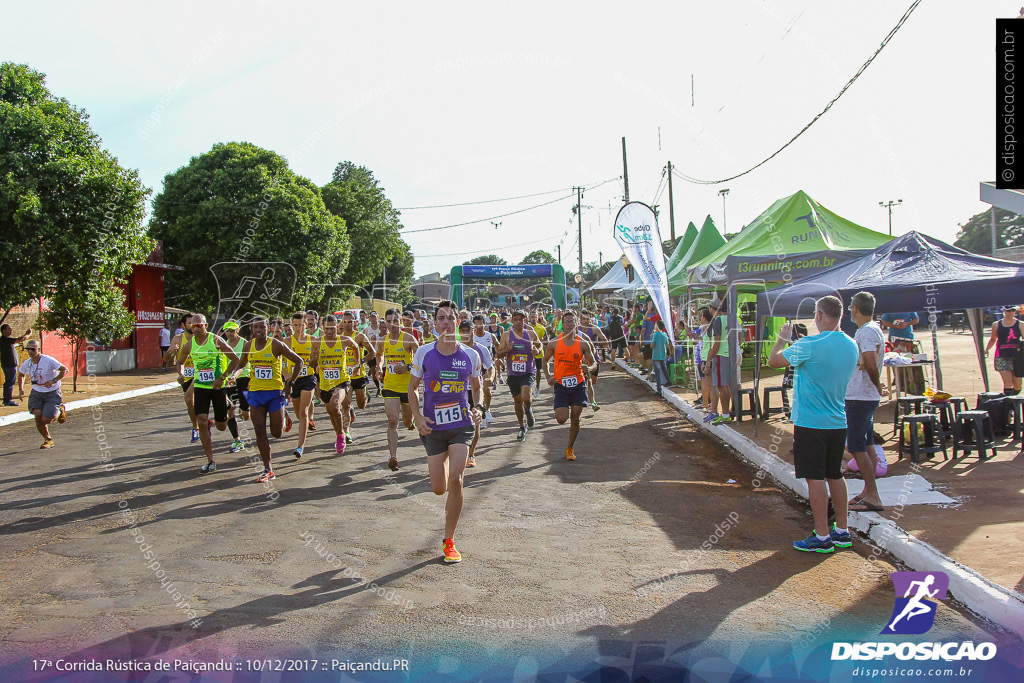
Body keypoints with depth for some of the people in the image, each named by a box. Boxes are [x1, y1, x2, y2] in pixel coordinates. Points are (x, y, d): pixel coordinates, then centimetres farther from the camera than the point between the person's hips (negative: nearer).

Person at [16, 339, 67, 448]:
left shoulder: (48, 360, -19)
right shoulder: (26, 364, -3)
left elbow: (65, 369, -17)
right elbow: (21, 375, 19)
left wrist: (53, 381, -28)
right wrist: (21, 389, 7)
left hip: (52, 393, -5)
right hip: (36, 392, 5)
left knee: (45, 420, -12)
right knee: (37, 415, -15)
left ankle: (59, 411, 23)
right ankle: (48, 440, 6)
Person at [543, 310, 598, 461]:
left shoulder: (583, 344, -1)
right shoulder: (554, 343, -2)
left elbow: (593, 362, 6)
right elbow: (545, 360, 12)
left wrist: (589, 368, -17)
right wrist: (548, 376, -2)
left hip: (578, 384, 1)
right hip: (560, 385, -1)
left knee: (575, 419, 2)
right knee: (561, 419, -10)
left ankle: (570, 448, 20)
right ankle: (563, 410, 28)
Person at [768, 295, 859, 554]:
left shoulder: (809, 346, -18)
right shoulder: (851, 346, 3)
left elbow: (773, 361, -8)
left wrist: (782, 338, 10)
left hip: (810, 423, -7)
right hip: (838, 423, 7)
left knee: (815, 477, -1)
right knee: (835, 475, 16)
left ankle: (822, 537, 4)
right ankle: (842, 531, 24)